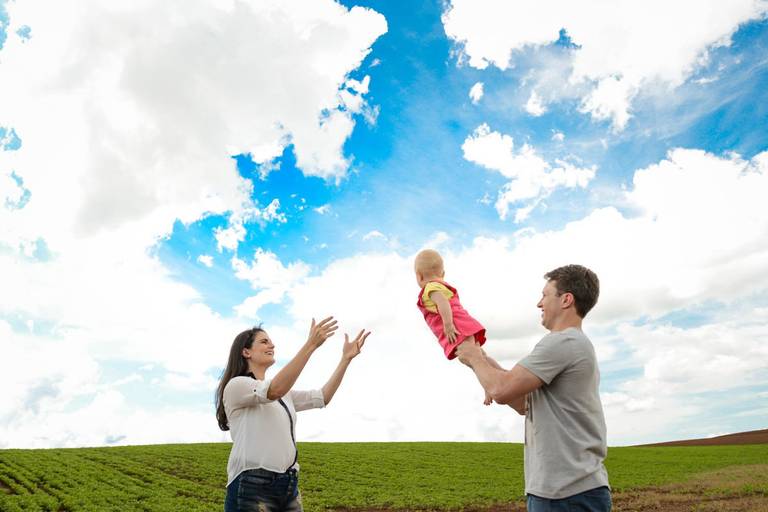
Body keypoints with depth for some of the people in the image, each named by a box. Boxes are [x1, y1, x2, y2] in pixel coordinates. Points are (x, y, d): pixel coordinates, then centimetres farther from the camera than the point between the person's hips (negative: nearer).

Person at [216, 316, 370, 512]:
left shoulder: (284, 394, 20)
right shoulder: (236, 386, -5)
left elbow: (322, 397, 11)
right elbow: (275, 390, -23)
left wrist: (346, 358, 4)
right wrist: (310, 344, -28)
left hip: (289, 486, 7)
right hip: (252, 486, -7)